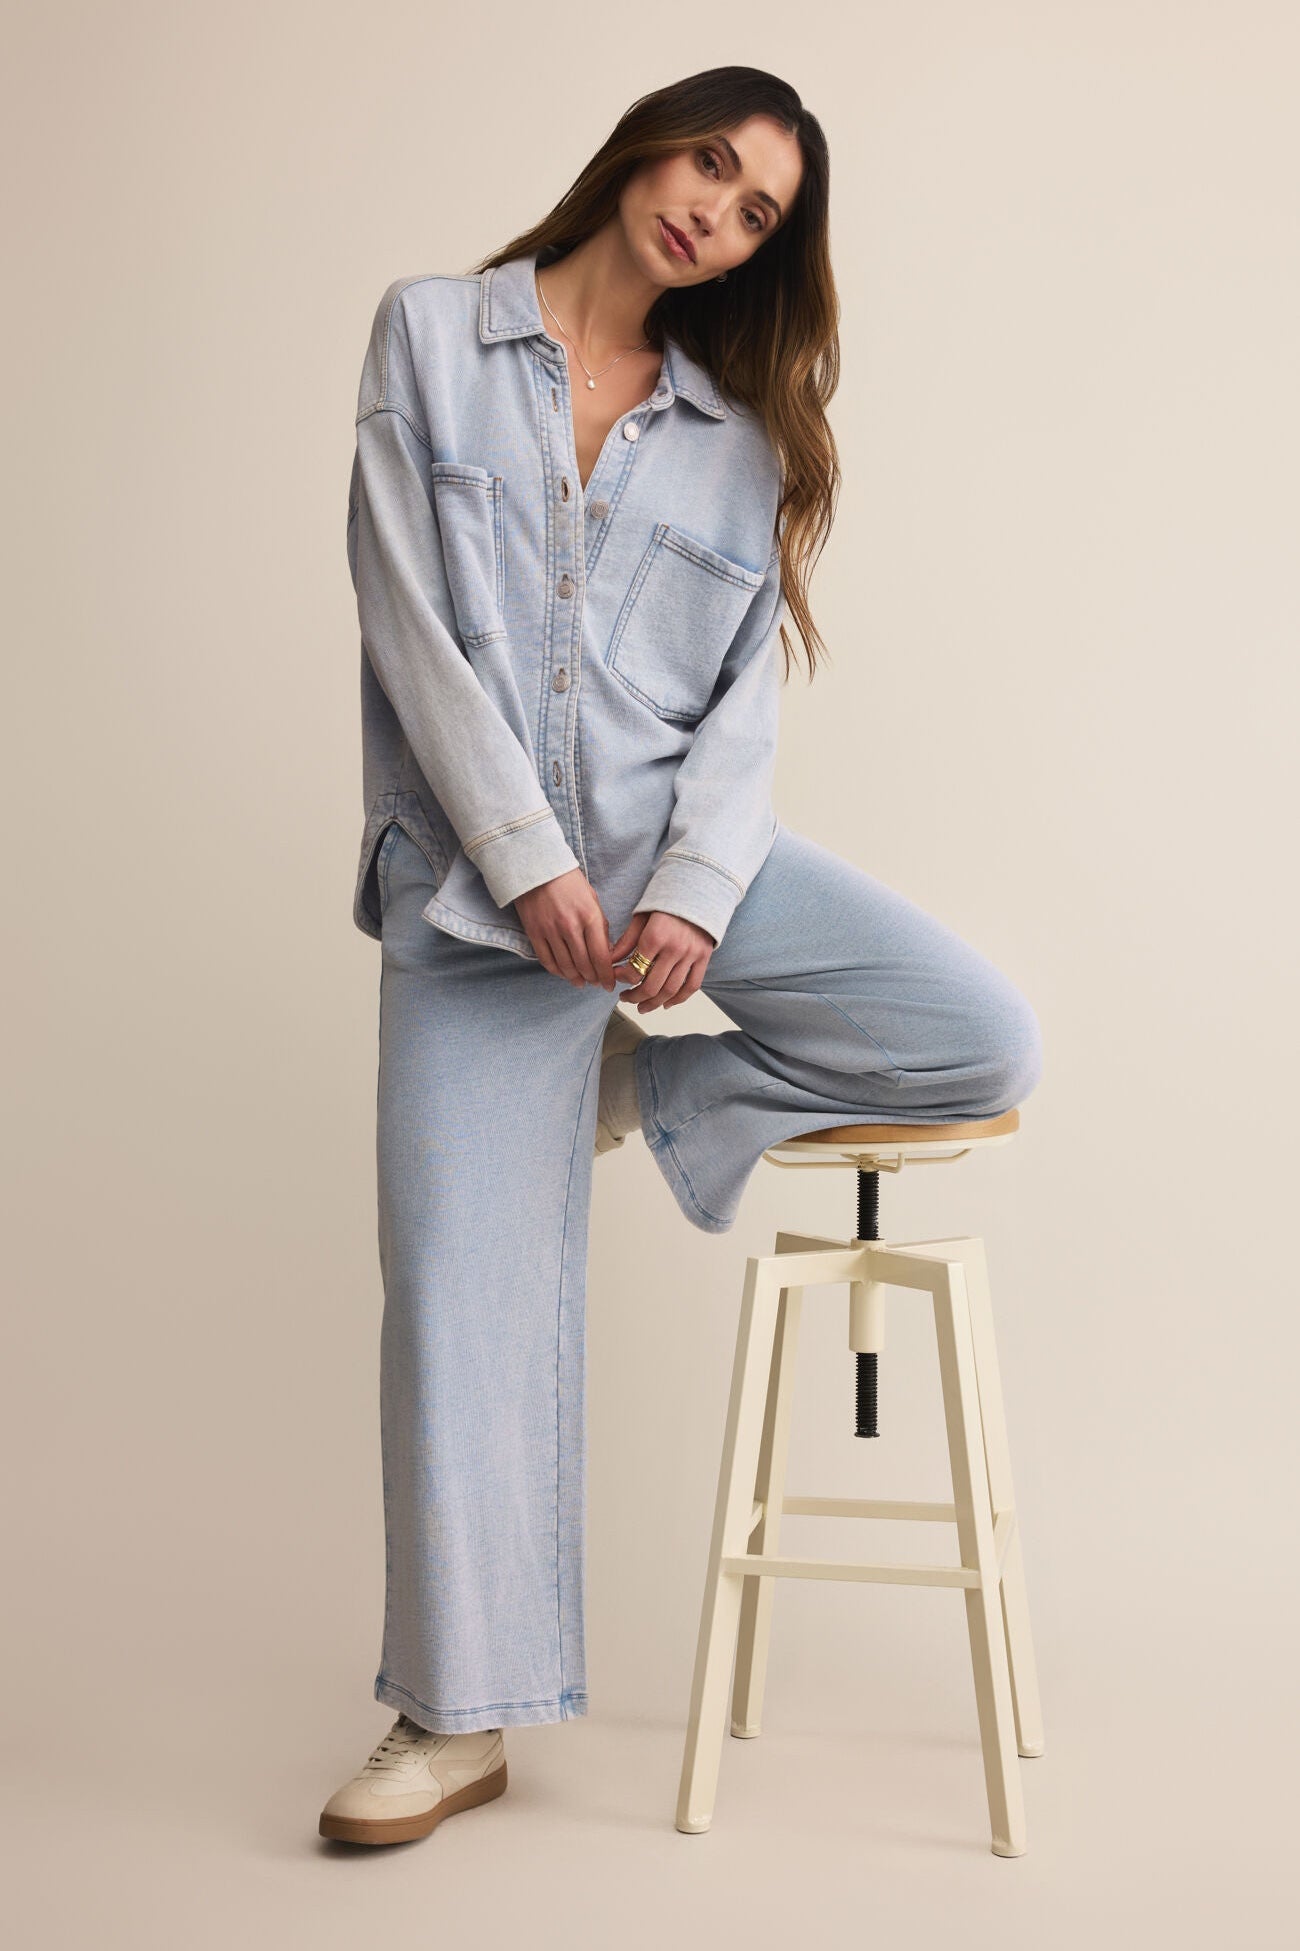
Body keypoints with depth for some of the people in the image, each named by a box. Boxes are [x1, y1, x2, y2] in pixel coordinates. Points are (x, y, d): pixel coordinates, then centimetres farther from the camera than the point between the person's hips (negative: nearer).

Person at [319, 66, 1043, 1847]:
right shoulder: (431, 336, 6)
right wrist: (528, 858, -13)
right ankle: (461, 1715, 9)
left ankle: (646, 1087, 8)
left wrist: (694, 895, -14)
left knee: (990, 1046, -14)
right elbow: (411, 613, -3)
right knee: (463, 1277, -5)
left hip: (685, 849, 3)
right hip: (480, 876, -2)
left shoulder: (740, 434, 12)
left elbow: (746, 695, 4)